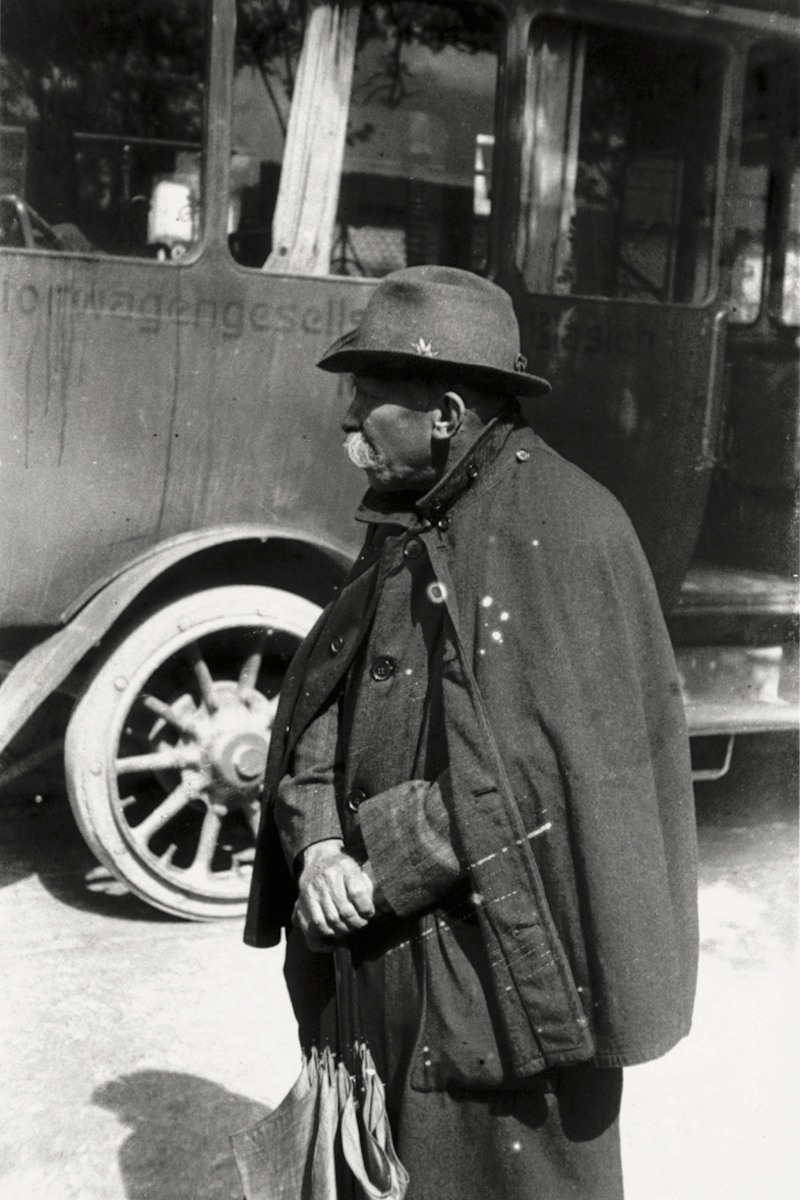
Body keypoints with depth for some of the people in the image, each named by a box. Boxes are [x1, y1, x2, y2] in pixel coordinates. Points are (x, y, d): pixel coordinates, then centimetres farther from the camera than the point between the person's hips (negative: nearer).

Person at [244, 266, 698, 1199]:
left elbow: (530, 765, -23)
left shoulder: (562, 528, -17)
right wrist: (319, 843, -9)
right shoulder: (401, 531, 9)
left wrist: (379, 871, -18)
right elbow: (323, 701, 8)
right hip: (382, 956, 8)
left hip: (509, 961, -7)